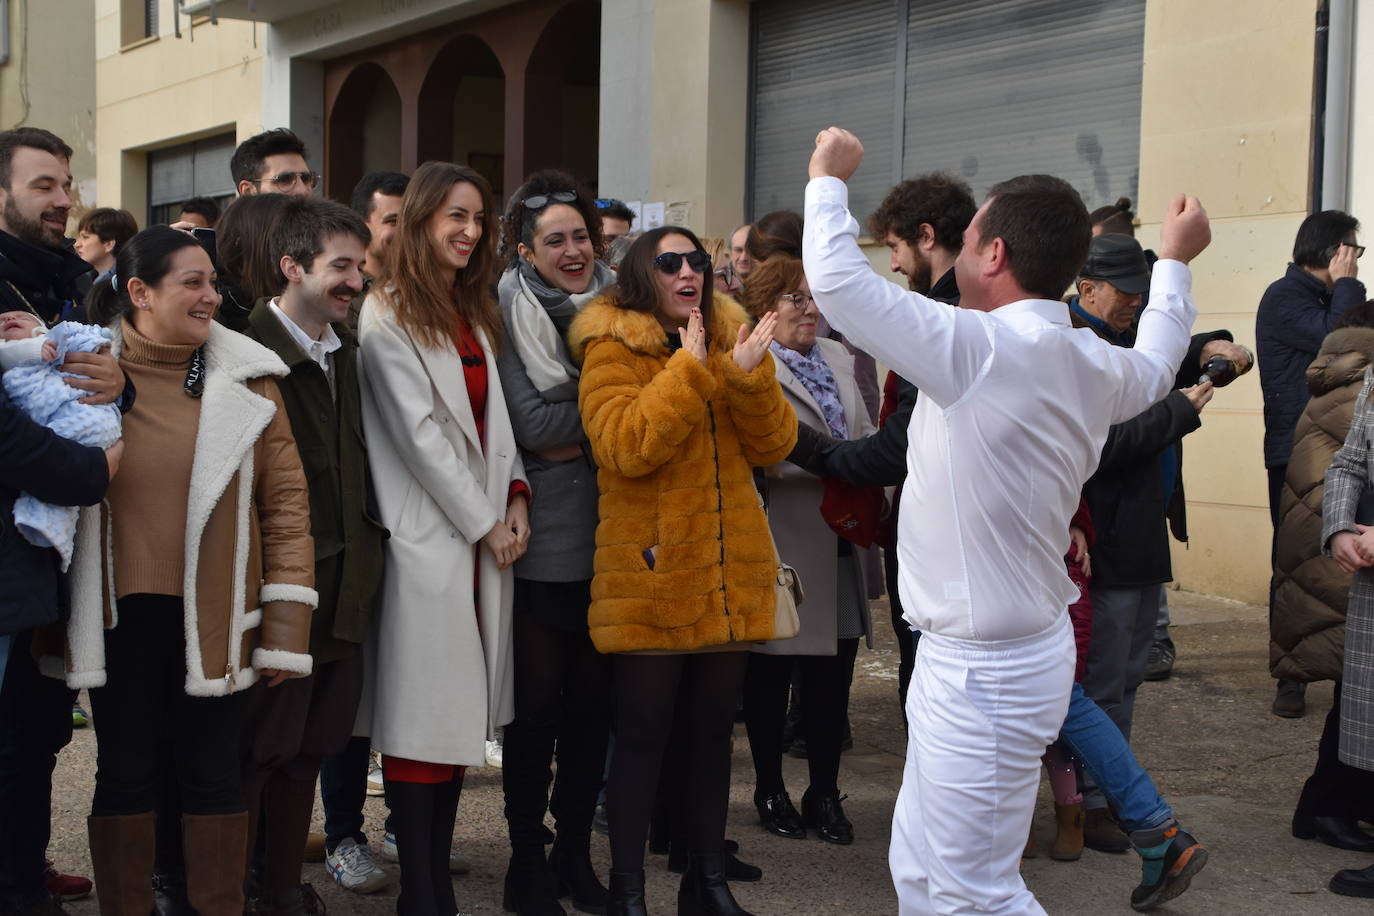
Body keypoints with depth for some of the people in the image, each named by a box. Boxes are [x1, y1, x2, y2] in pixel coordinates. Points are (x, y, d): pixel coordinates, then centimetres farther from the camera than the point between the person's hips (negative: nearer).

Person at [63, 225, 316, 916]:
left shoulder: (246, 380, 0)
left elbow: (285, 502, -1)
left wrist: (285, 629, -4)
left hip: (214, 617, 0)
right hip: (119, 613, 0)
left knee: (212, 772, 8)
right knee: (124, 772, 10)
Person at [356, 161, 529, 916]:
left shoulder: (472, 315, 18)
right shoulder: (388, 315, -6)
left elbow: (494, 417, 15)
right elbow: (418, 433, -11)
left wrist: (513, 497, -1)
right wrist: (483, 521, -9)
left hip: (484, 532, 7)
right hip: (425, 535, -7)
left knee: (460, 712, 7)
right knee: (422, 715, -5)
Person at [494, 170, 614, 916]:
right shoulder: (511, 315, -3)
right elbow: (532, 422, -13)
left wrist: (575, 440, -10)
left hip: (607, 537, 4)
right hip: (543, 540, -4)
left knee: (593, 699, 10)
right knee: (537, 702, 3)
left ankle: (575, 852, 24)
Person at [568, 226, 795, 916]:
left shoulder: (729, 339, 13)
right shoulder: (612, 350, -4)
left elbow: (773, 446, 3)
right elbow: (624, 447, -19)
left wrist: (750, 375, -13)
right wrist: (689, 369, -20)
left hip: (730, 573, 5)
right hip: (652, 574, -5)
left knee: (712, 730, 13)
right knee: (644, 734, 0)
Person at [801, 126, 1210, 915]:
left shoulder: (980, 349, -22)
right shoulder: (1095, 366, 5)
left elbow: (837, 279, -21)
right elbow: (1153, 369, 29)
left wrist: (829, 179, -2)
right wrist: (1175, 263, 45)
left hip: (983, 671, -9)